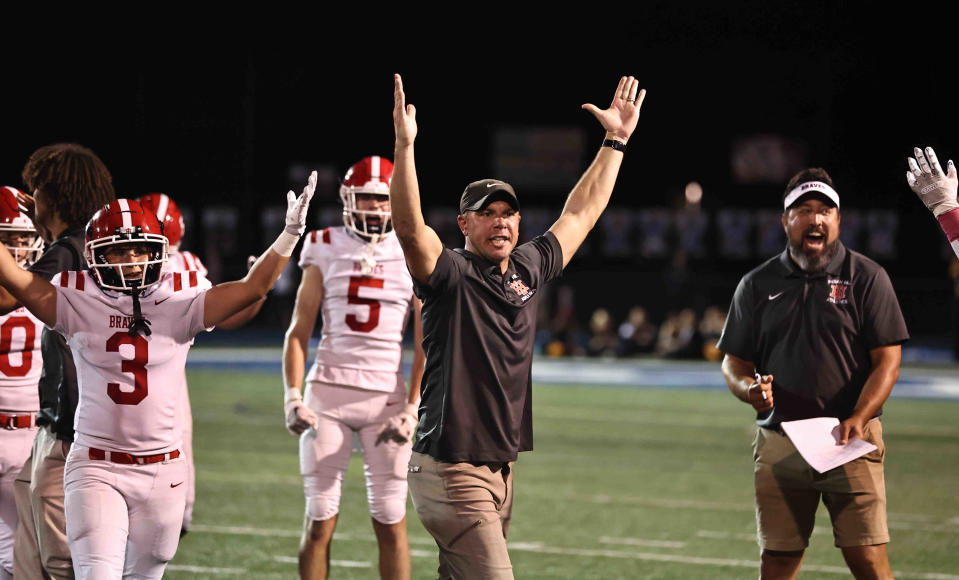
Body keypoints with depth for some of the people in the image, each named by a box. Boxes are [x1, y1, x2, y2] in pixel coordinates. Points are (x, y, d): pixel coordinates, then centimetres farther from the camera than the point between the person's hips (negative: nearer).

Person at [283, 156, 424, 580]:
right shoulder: (327, 251, 6)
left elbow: (425, 344, 4)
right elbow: (299, 331, 6)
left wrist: (412, 408, -5)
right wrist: (293, 397, -4)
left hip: (386, 396, 0)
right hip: (328, 392, 1)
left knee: (391, 521, -1)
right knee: (320, 520, 1)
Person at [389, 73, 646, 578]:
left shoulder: (528, 269, 10)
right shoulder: (449, 275, -9)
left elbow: (580, 214, 22)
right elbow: (410, 229, -28)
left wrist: (616, 142, 25)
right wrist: (404, 146, -39)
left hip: (501, 471, 7)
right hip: (451, 473, -7)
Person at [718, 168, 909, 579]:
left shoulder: (867, 278, 3)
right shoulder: (757, 285, 12)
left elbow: (887, 360, -1)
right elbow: (734, 361, 15)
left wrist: (857, 419, -16)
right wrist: (749, 388, -9)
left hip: (852, 441, -3)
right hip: (778, 444, 3)